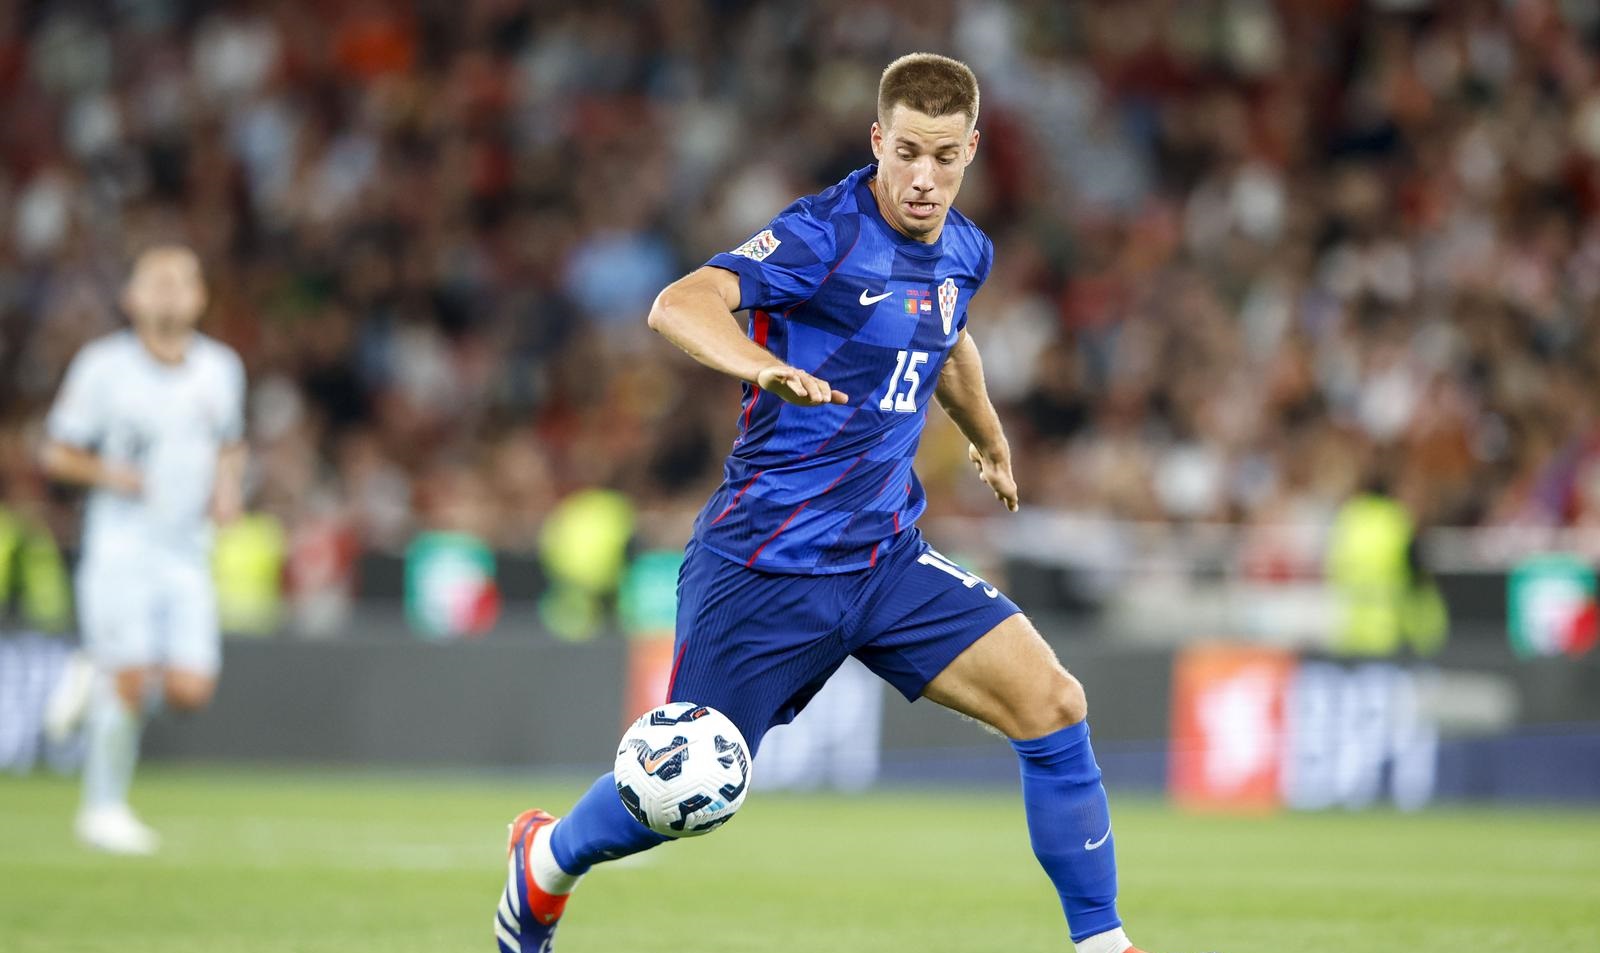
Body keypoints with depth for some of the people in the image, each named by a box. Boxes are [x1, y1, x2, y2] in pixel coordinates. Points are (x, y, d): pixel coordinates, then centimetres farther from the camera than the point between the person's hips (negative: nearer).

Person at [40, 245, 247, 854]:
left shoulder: (221, 368, 6)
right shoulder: (103, 366, -6)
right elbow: (56, 453, 1)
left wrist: (228, 488, 2)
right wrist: (106, 473, -17)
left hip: (187, 552, 4)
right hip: (120, 547, -4)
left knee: (190, 691, -7)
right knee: (128, 680, -12)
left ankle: (106, 684, 24)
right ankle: (104, 808, 5)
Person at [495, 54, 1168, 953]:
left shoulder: (966, 252, 5)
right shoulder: (825, 235, -17)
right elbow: (679, 304, -34)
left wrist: (989, 438, 45)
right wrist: (764, 363, -53)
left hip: (888, 557, 6)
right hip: (764, 565, -6)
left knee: (1053, 704, -13)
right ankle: (548, 858, 36)